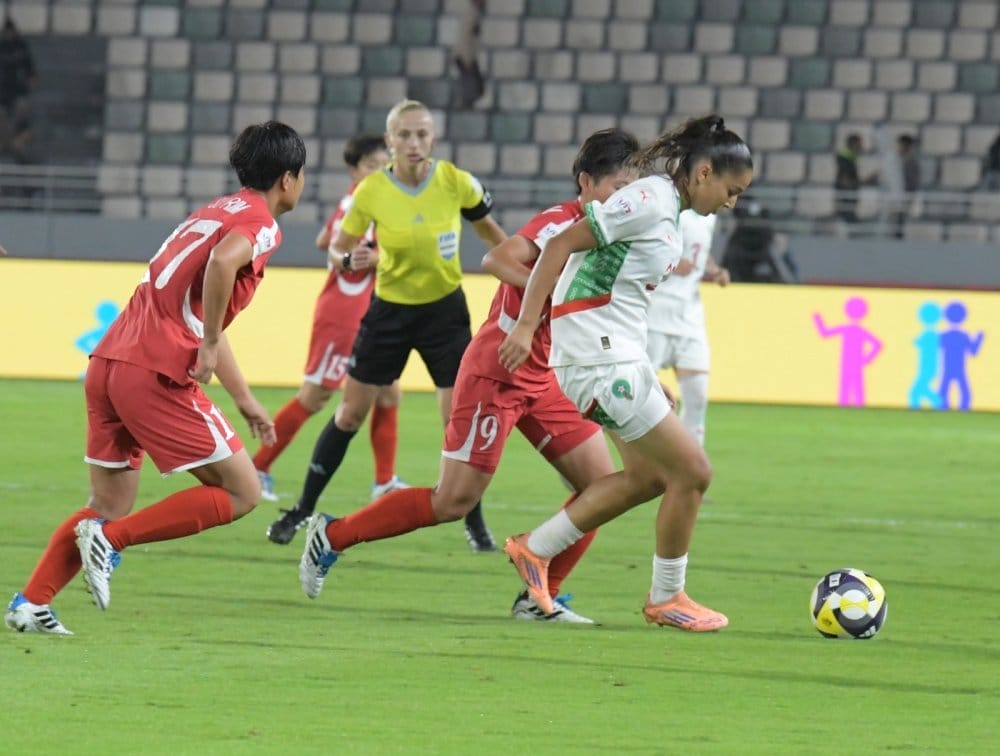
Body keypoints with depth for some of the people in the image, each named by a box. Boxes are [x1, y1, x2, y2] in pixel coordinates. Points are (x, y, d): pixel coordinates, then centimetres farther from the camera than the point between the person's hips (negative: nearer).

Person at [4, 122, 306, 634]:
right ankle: (108, 538, -8)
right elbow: (223, 260, -27)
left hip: (108, 364, 9)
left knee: (111, 505, 17)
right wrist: (210, 344, -17)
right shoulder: (260, 224, -2)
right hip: (157, 374, -9)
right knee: (240, 492, 0)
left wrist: (245, 401, 36)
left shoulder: (218, 211, 26)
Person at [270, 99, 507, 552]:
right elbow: (336, 248, -3)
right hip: (390, 310, 0)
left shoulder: (455, 182, -13)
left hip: (445, 311, 0)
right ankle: (304, 510, 19)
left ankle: (475, 524, 9)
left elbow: (489, 230, 5)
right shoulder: (371, 192, -14)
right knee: (350, 413, 6)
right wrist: (348, 260, -25)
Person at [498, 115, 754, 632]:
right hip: (601, 361, -10)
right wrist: (526, 325, -22)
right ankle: (666, 598, 13)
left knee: (649, 476, 16)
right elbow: (561, 245, -19)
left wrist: (650, 378, 19)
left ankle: (535, 550, 23)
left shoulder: (667, 207, 12)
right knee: (692, 471, -4)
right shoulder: (648, 201, -17)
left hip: (618, 355, 10)